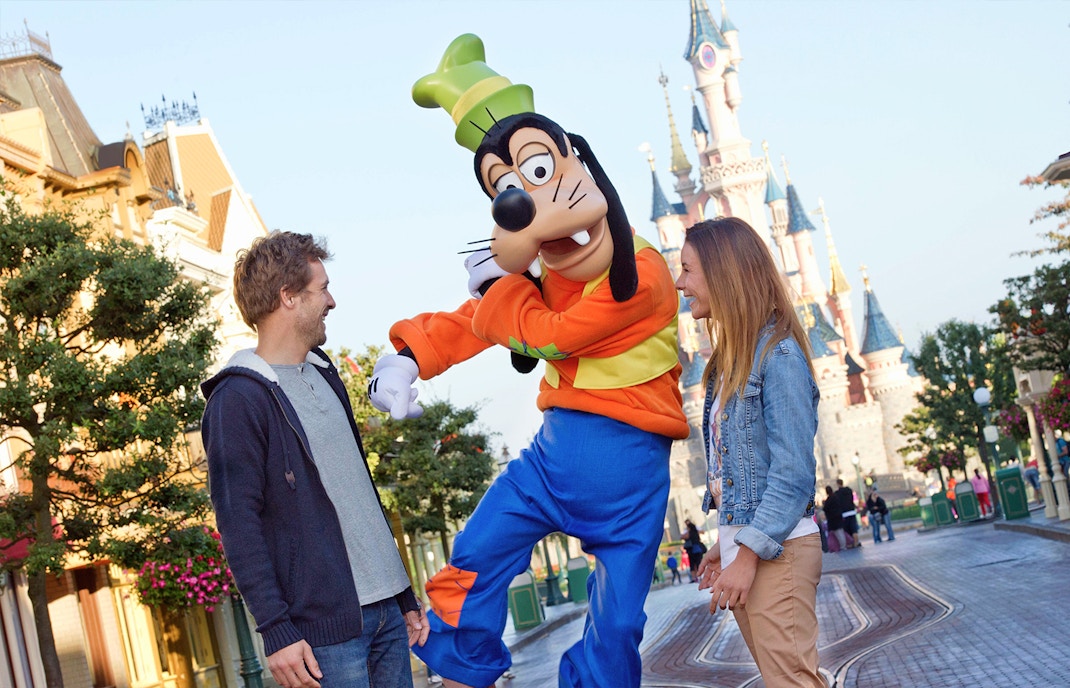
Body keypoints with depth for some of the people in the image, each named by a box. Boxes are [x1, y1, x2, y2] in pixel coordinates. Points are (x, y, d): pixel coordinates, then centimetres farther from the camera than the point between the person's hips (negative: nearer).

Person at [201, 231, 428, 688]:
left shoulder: (325, 375, 16)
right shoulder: (238, 399, -9)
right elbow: (238, 526, -14)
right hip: (325, 626, -7)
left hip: (385, 610, 7)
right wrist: (275, 629, -19)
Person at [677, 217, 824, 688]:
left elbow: (793, 472, -17)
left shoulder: (777, 353, -12)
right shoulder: (730, 359, 14)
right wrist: (726, 546, 15)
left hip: (775, 550, -9)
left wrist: (749, 553, -19)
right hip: (741, 544, 9)